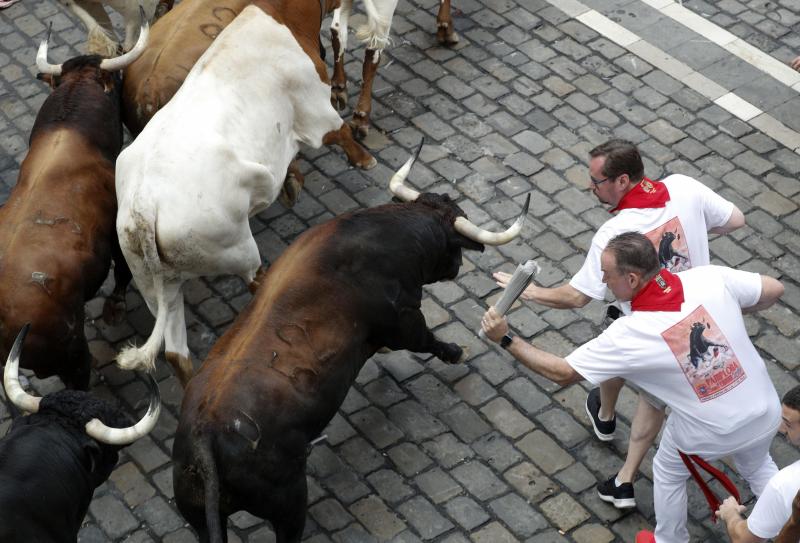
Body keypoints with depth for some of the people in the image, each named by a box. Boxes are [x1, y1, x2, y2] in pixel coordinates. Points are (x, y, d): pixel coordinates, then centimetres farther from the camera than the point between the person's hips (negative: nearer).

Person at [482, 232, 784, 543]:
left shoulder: (628, 335, -27)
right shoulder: (710, 278, -21)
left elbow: (562, 373, -17)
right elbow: (774, 290, -6)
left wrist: (505, 339, -11)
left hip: (708, 434, -3)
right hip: (766, 413, 4)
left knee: (668, 473, 30)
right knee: (757, 467, 36)